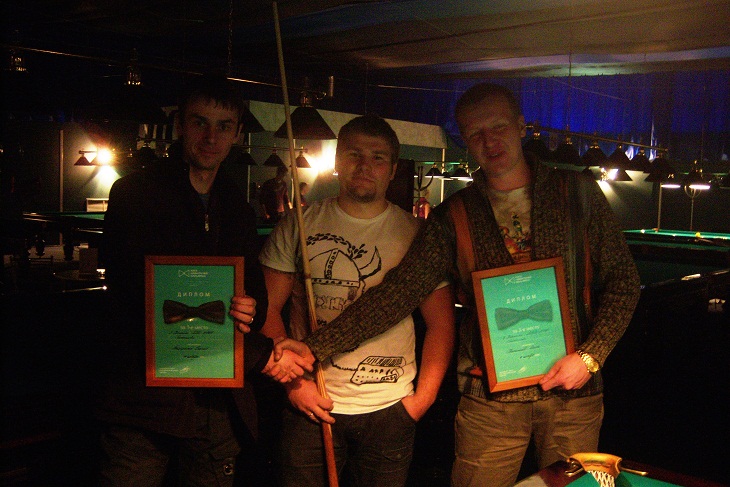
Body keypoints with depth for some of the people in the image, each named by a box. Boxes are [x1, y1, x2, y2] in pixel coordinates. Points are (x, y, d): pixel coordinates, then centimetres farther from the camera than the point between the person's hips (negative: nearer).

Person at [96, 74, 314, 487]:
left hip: (220, 405, 5)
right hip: (145, 401, -4)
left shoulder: (238, 210, 13)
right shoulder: (135, 195, -5)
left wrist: (253, 310, -14)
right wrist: (260, 354, -17)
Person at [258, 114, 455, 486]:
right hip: (311, 405, 0)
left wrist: (424, 397, -5)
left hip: (390, 411, 1)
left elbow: (440, 322, 3)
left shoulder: (417, 235, 1)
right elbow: (269, 309, 2)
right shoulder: (299, 224, 1)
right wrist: (293, 382, -7)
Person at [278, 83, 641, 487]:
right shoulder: (453, 217, -1)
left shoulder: (578, 192, 0)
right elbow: (396, 293, -6)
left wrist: (590, 355, -10)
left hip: (573, 393, 1)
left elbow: (622, 279, 4)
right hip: (490, 397, 0)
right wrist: (313, 348, -15)